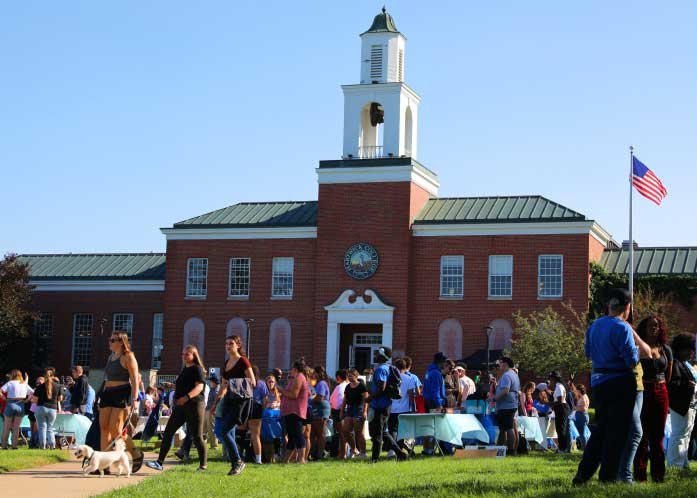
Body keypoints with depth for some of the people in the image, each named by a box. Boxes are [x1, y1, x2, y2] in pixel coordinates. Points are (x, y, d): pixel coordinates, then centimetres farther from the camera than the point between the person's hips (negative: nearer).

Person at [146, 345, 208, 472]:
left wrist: (187, 397, -32)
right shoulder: (185, 369, 20)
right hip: (180, 406, 9)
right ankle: (159, 462, -2)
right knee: (168, 432, 0)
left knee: (197, 437, -4)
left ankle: (203, 465, 7)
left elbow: (199, 387, -20)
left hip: (194, 404, -9)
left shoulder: (197, 369, -6)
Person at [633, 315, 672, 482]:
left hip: (661, 394, 4)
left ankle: (658, 475, 12)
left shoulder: (666, 350, 11)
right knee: (642, 435, -5)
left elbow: (668, 376, 18)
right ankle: (640, 476, -3)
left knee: (658, 436, 7)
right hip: (642, 393, -4)